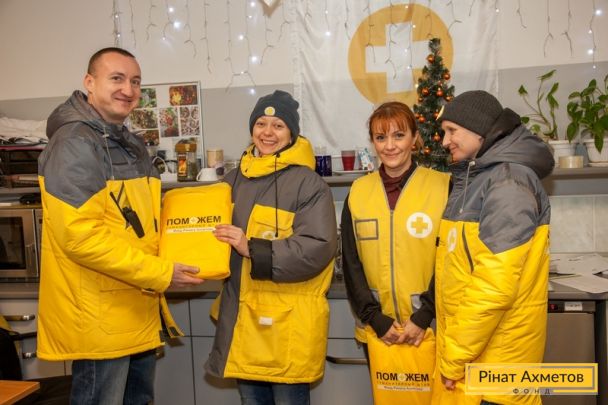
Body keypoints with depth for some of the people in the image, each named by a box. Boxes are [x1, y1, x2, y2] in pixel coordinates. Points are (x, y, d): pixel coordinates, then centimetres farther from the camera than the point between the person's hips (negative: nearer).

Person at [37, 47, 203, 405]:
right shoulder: (75, 144, -16)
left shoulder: (131, 145, 14)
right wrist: (161, 274, -22)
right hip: (99, 318, -9)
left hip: (139, 311, 9)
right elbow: (80, 236, -24)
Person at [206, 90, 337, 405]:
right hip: (241, 315, 6)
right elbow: (215, 230, 23)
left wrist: (252, 249, -23)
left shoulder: (308, 183, -12)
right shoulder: (235, 180, 9)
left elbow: (317, 248, -21)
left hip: (289, 321, -6)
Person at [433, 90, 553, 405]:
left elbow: (495, 284, -24)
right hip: (465, 348, 8)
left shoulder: (508, 182, -17)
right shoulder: (474, 178, 11)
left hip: (493, 358, -8)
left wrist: (454, 359, -17)